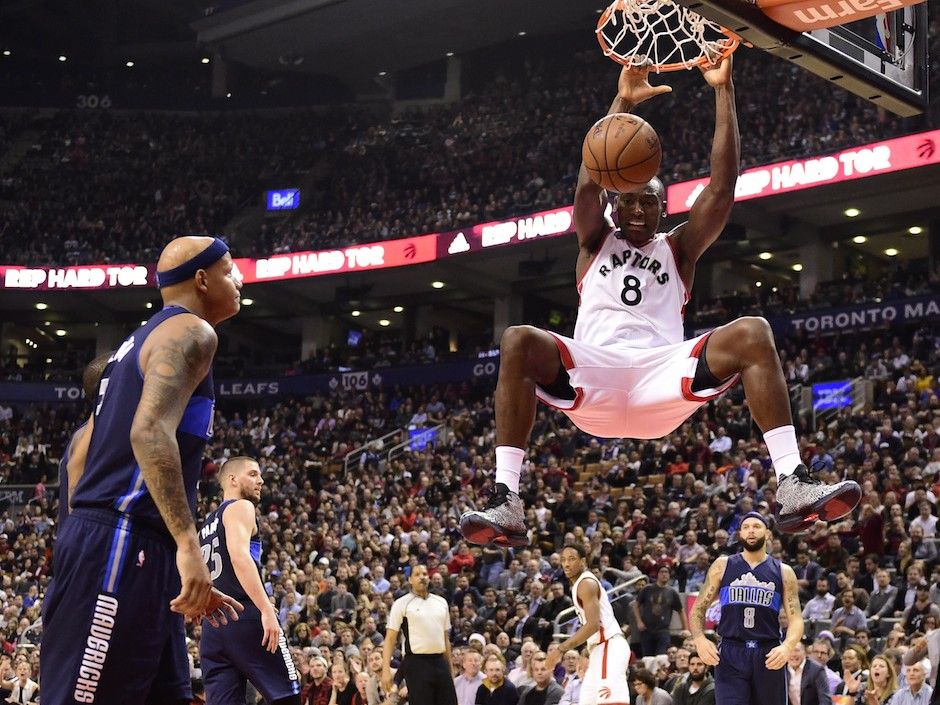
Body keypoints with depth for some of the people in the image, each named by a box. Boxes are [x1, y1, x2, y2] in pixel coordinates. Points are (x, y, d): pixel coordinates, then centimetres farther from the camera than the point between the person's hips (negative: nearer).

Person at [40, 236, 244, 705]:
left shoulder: (142, 339, 24)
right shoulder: (191, 332, -5)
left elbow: (84, 452, 25)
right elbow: (150, 431, -22)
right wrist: (188, 543, -28)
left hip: (136, 553, 10)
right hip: (121, 548, -10)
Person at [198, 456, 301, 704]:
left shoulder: (207, 525, 27)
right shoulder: (240, 507, 1)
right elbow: (239, 556, -17)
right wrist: (266, 609, -25)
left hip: (213, 627, 8)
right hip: (245, 618, -8)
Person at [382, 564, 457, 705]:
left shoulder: (441, 602, 13)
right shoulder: (402, 604, -1)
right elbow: (390, 639, -4)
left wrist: (450, 669, 15)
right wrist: (386, 670, -14)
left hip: (440, 662, 5)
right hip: (416, 663, -5)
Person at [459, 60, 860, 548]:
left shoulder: (678, 248, 22)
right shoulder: (596, 242, 22)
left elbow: (722, 187, 9)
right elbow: (589, 183, 3)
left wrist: (723, 91, 3)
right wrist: (623, 103, -4)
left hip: (662, 374, 1)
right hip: (593, 377, 0)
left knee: (752, 334, -23)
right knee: (518, 342, -30)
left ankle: (793, 488, -32)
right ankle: (506, 503, -35)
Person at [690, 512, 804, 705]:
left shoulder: (783, 572, 8)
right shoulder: (723, 566, 8)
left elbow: (795, 618, 2)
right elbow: (699, 608, 8)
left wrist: (787, 647, -19)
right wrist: (699, 639, -13)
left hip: (769, 656, 1)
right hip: (730, 654, -1)